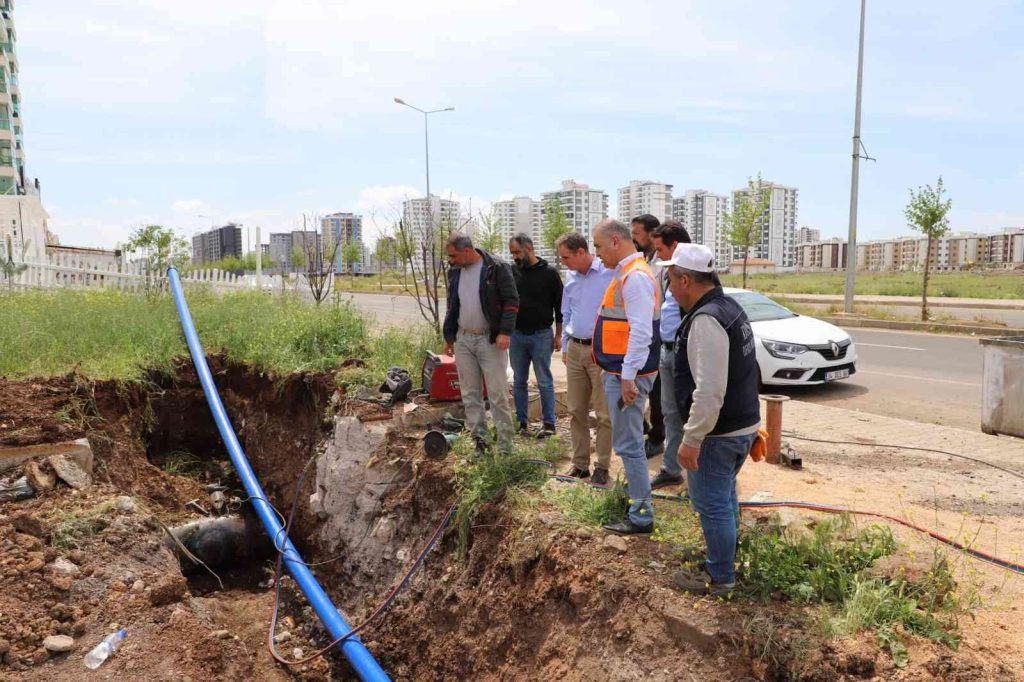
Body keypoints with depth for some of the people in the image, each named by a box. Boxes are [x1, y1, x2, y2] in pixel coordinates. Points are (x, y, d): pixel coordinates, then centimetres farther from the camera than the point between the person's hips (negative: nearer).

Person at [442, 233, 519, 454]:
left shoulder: (497, 268, -10)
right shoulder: (454, 272, 9)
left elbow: (511, 301, -10)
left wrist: (505, 332, -19)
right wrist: (449, 336, 18)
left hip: (490, 339, -6)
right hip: (463, 339, 6)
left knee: (498, 394, -4)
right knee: (470, 394, 9)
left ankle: (505, 447, 4)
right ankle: (479, 441, 19)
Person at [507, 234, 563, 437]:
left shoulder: (549, 273, -4)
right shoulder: (512, 272, 5)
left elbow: (559, 306, -2)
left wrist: (558, 335, -4)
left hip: (541, 335, -4)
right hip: (516, 335, 4)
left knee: (544, 382, 2)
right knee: (519, 381, 10)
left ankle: (549, 424, 11)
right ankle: (521, 421, 20)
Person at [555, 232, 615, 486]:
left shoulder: (610, 274, -12)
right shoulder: (571, 277, 10)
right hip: (575, 350, 7)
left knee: (604, 414, 0)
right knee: (576, 411, 11)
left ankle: (602, 467, 11)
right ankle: (580, 463, 22)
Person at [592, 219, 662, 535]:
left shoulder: (635, 276, -18)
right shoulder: (625, 273, 14)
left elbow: (641, 332, -25)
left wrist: (628, 377, -24)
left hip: (626, 375, -10)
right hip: (618, 372, 10)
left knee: (628, 444, -3)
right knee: (629, 442, 21)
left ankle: (641, 517, 7)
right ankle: (636, 495, 36)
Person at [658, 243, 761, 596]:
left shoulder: (705, 320, -24)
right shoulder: (729, 306, 9)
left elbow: (709, 390, -29)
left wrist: (691, 439, -23)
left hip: (718, 433, -11)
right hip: (744, 423, 11)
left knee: (712, 504, 4)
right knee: (725, 495, 24)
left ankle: (720, 577, 19)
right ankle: (725, 559, 41)